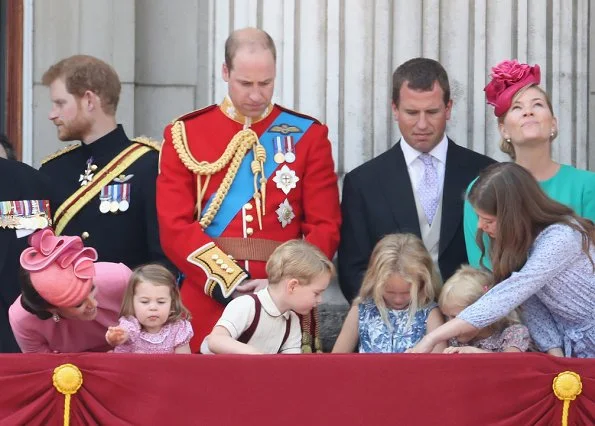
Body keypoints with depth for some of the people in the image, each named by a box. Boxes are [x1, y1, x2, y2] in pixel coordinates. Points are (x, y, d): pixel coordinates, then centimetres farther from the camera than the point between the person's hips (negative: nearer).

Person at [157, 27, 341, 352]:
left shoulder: (307, 136, 6)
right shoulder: (185, 134, 4)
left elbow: (325, 227, 1)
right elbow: (175, 227, -4)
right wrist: (229, 282, -15)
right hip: (207, 303, 0)